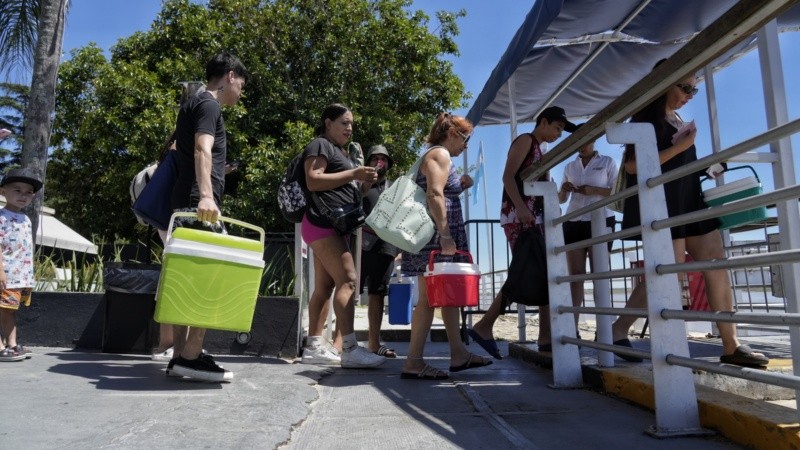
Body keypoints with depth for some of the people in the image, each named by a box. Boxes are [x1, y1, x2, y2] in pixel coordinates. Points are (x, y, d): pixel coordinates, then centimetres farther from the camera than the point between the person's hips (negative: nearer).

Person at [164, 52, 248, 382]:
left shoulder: (194, 105, 27)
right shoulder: (208, 104, -3)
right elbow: (202, 150, -19)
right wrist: (205, 195, -32)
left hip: (186, 205, 10)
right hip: (198, 204, -10)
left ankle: (181, 356, 11)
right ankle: (191, 356, -11)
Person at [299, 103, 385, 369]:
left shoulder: (340, 151, 27)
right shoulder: (320, 145, -2)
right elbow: (313, 181, -16)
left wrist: (362, 181, 16)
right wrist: (352, 174, -17)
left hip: (336, 224, 10)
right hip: (322, 222, -10)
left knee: (324, 286, 5)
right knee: (347, 279, -19)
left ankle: (314, 347, 7)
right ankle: (350, 349, -23)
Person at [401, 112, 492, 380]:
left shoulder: (435, 155, 24)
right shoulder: (440, 154, -7)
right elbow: (434, 195, -20)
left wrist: (460, 186, 21)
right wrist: (445, 235, -24)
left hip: (438, 237, 11)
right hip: (435, 237, -11)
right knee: (429, 297, -9)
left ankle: (459, 354, 19)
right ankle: (413, 363, -6)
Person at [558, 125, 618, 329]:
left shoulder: (607, 162, 7)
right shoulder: (570, 167, 16)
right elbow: (561, 199, 17)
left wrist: (594, 190, -16)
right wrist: (564, 189, -5)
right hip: (574, 222, 3)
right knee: (575, 274, -3)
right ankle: (573, 327, -6)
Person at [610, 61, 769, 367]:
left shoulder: (677, 119, 18)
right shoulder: (647, 118, -7)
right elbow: (632, 165, -19)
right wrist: (679, 147, -19)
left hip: (688, 202, 9)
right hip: (663, 204, -9)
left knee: (716, 267, 3)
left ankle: (731, 346, 8)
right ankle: (618, 330, 4)